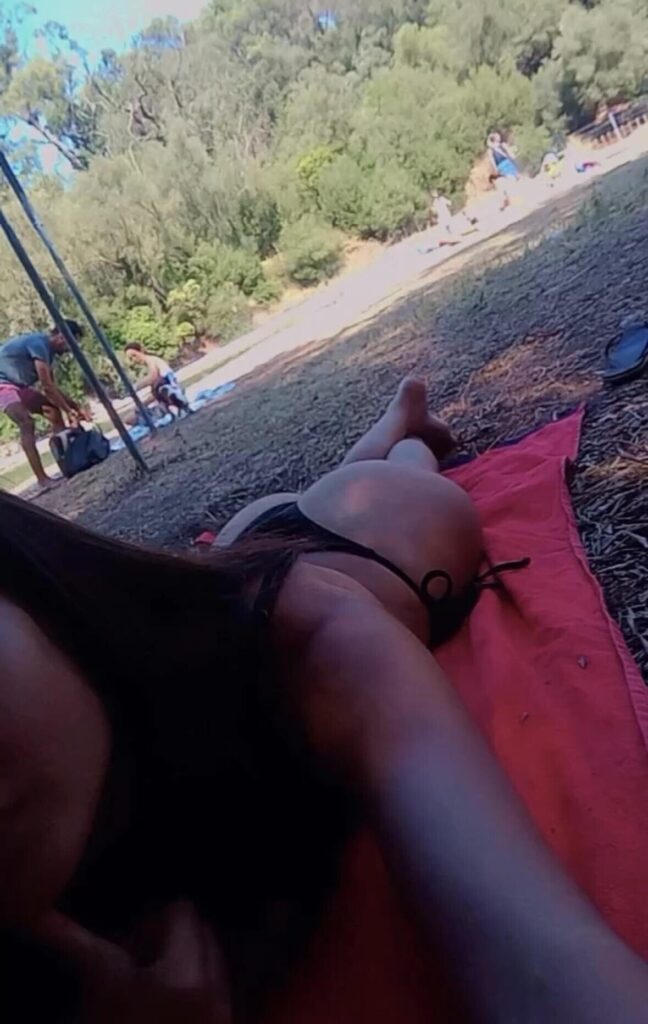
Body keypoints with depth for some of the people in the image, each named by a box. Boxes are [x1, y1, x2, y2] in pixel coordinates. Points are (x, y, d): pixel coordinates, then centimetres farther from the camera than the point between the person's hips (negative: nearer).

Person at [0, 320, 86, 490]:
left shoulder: (48, 350, 7)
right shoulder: (39, 344, -22)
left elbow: (52, 387, 11)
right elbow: (47, 386, -25)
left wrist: (75, 406, 3)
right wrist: (68, 411, -20)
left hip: (18, 385, 10)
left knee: (54, 410, 6)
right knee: (27, 423, -26)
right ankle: (42, 479, -32)